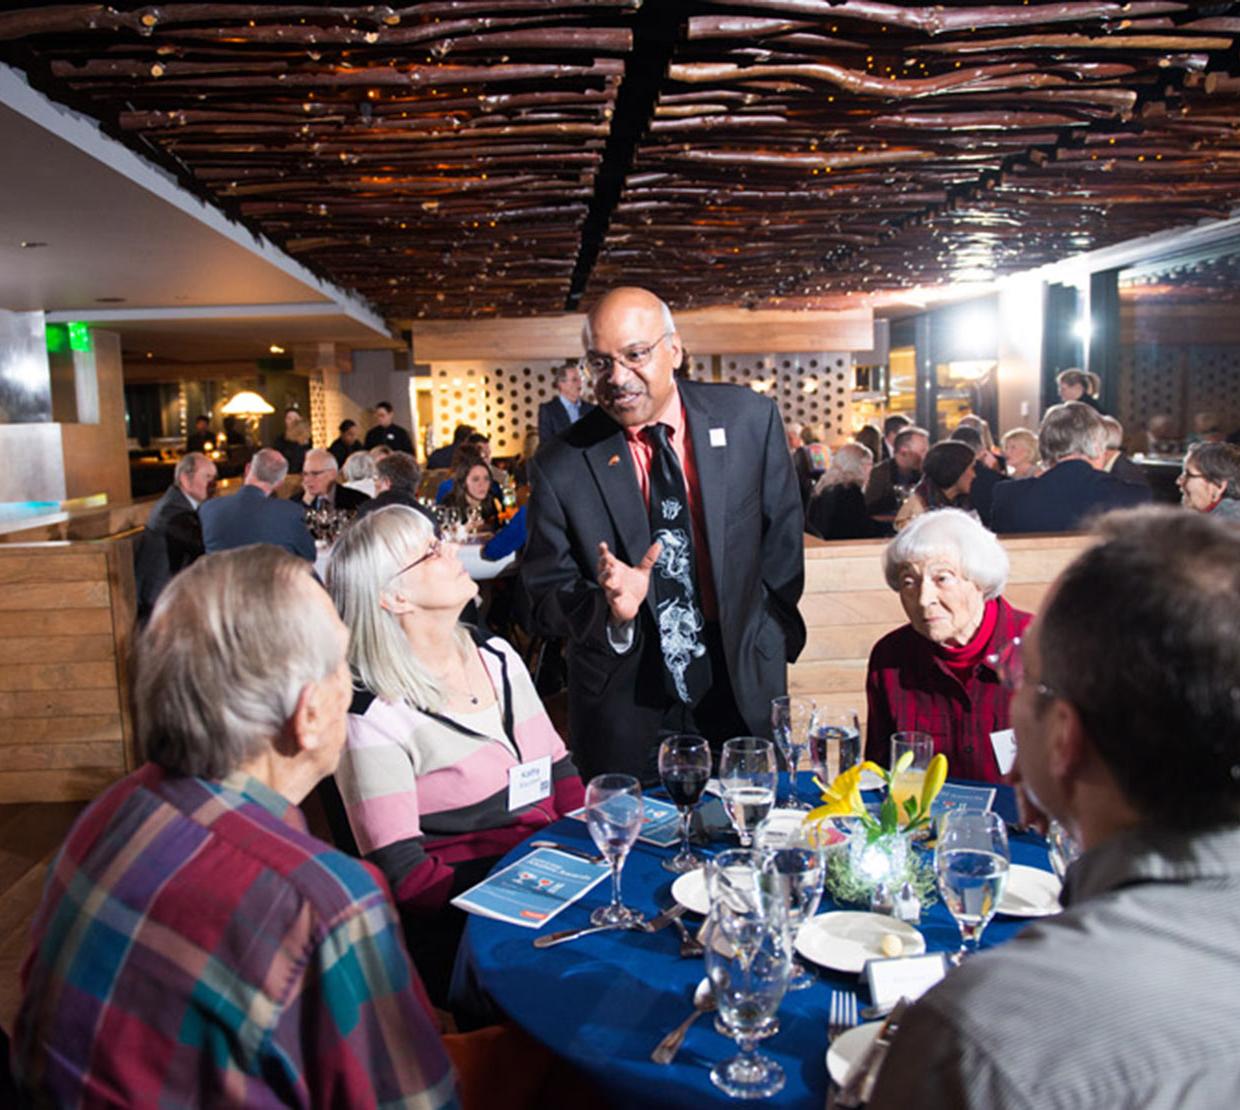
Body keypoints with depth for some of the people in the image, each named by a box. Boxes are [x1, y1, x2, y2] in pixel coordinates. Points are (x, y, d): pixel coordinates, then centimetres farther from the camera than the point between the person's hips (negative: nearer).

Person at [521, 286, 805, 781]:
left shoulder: (749, 418, -6)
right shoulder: (560, 465, -11)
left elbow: (782, 540, 5)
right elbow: (545, 601, -7)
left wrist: (772, 636, 6)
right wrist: (611, 610, -25)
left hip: (744, 688, 2)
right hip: (624, 710, -1)